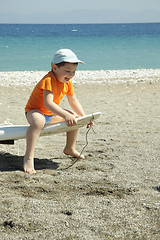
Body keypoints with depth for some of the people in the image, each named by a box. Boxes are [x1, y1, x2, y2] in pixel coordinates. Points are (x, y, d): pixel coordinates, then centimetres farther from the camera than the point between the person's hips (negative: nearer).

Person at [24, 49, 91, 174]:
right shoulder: (49, 80, -29)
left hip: (51, 114, 9)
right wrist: (65, 115, -48)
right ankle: (28, 157, -42)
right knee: (38, 121, -43)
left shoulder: (67, 83, 0)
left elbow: (74, 102, 11)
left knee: (75, 118, 11)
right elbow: (48, 103, -40)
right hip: (34, 111, -9)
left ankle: (70, 148, 28)